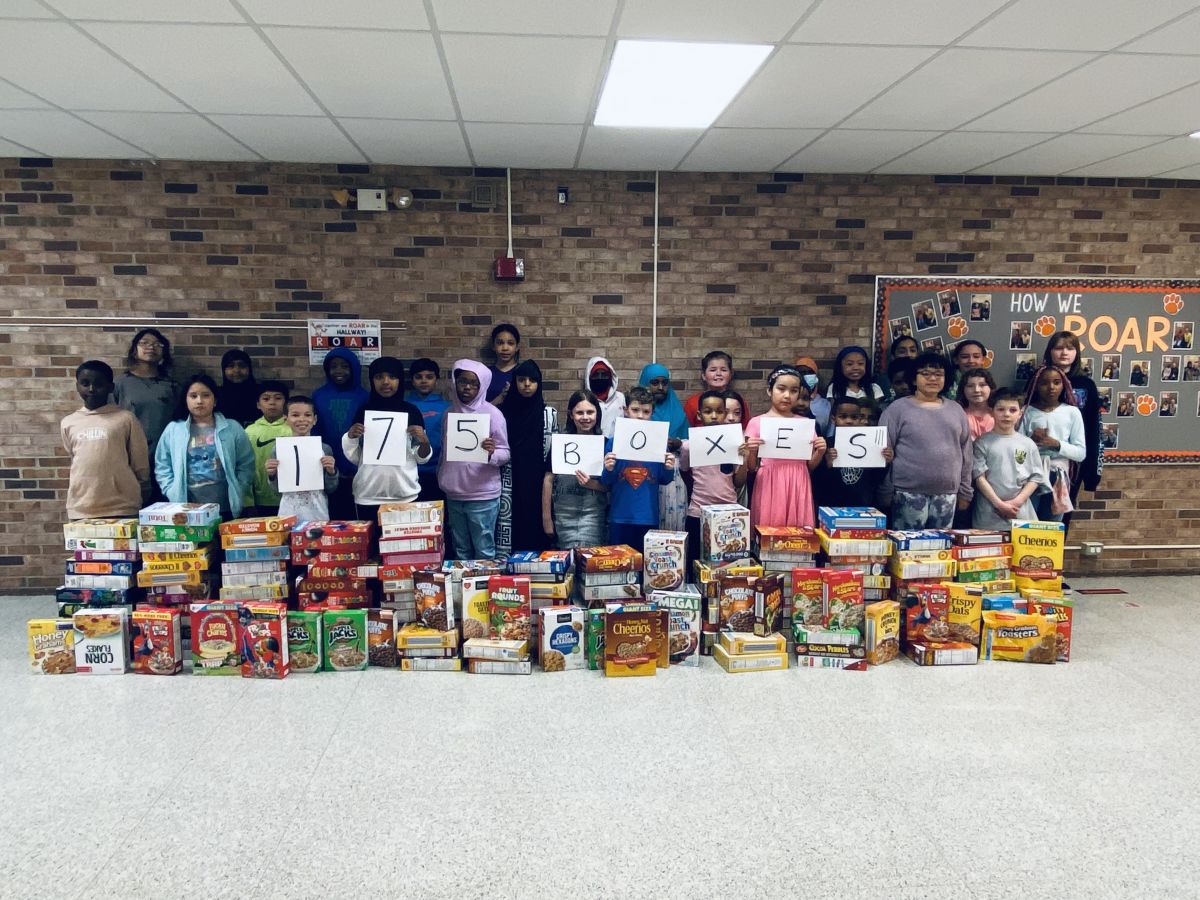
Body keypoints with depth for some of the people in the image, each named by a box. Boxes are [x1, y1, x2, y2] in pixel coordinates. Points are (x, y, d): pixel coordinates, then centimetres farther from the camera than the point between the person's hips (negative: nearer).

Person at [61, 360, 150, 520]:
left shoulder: (126, 419, -1)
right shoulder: (68, 423, 9)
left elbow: (140, 465, 3)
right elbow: (74, 462, 20)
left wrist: (143, 505, 5)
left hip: (122, 508, -3)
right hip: (80, 510, 3)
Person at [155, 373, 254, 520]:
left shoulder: (232, 428, 7)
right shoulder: (172, 430, 7)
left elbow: (246, 465, 6)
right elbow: (162, 467, 9)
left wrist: (236, 494, -4)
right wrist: (173, 494, -4)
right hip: (186, 511, 0)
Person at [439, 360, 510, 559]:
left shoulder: (492, 414, -7)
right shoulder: (450, 412, 7)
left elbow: (505, 454, -7)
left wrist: (491, 453, -28)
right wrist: (441, 479, 16)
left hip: (483, 496, -5)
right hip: (453, 495, 5)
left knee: (484, 552, 0)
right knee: (461, 551, 13)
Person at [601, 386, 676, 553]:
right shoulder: (614, 441, -1)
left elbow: (663, 481, 9)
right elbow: (606, 483, 3)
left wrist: (669, 469, -11)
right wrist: (608, 470, -17)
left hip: (649, 517, 1)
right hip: (620, 517, -1)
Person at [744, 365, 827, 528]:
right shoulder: (757, 423, 1)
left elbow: (810, 465, 12)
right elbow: (751, 468, 3)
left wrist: (820, 452, -5)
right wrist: (751, 452, -16)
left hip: (797, 488, 2)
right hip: (769, 487, -2)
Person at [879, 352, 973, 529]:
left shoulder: (956, 410, 11)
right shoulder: (898, 409, -2)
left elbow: (965, 453, 15)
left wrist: (965, 491, 13)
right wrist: (886, 492, -6)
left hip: (947, 493, 4)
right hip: (909, 492, -4)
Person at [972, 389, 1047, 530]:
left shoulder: (1028, 444, 8)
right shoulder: (982, 442, 0)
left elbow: (1036, 477, 6)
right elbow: (979, 477, -5)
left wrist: (1017, 502, -7)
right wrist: (999, 504, -12)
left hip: (1021, 513, 2)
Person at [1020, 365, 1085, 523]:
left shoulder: (1072, 412, 3)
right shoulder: (1028, 412, 3)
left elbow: (1081, 453, 0)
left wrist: (1056, 444, -14)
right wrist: (1031, 440, -17)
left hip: (1058, 477, 1)